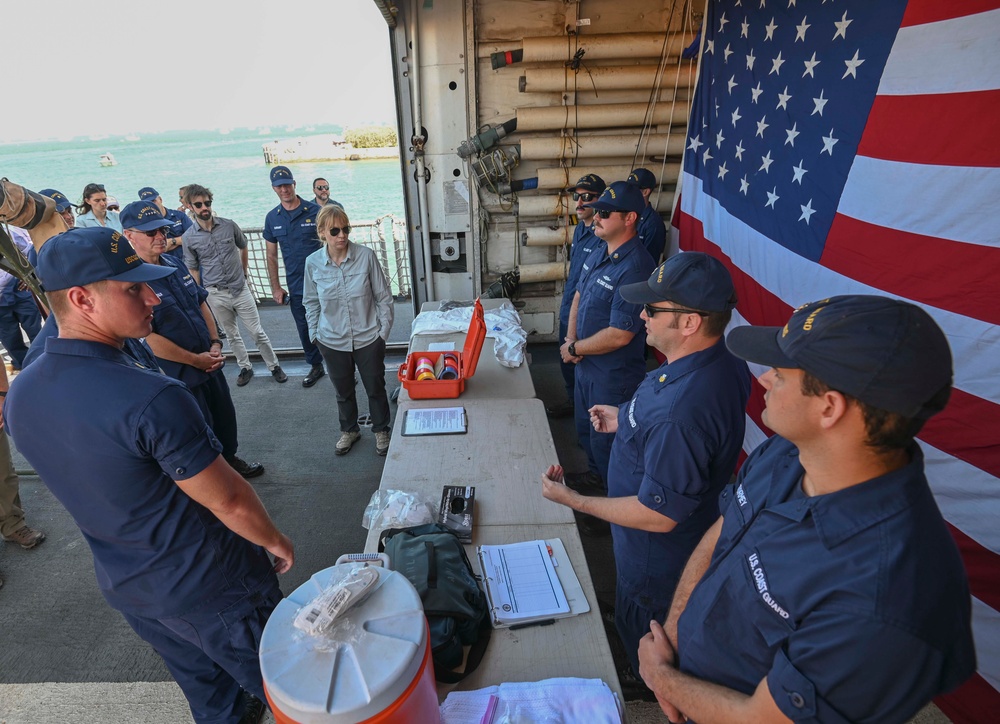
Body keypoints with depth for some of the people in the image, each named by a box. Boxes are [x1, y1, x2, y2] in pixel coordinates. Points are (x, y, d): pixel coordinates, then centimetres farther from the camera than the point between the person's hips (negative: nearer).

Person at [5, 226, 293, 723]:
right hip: (209, 588, -7)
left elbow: (86, 486, 7)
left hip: (123, 587, 7)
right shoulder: (152, 399, -34)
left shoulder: (19, 395, -7)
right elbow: (227, 501, -25)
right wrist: (276, 542, -6)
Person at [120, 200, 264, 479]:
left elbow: (201, 303, 11)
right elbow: (146, 337, -22)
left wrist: (215, 344, -1)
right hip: (178, 374, -7)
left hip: (209, 363, 7)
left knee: (225, 419, 23)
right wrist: (195, 360, -16)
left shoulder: (176, 264, 4)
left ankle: (229, 459, 46)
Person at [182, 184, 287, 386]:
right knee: (232, 334, 13)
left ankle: (274, 366, 17)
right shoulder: (189, 237, -5)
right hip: (215, 294, 0)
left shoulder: (229, 225, -4)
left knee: (257, 331, 4)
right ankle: (245, 368, 29)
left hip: (240, 289, 0)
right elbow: (193, 269, 2)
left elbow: (243, 248, 13)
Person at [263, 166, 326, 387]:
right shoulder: (272, 218, 5)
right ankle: (316, 366, 32)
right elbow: (271, 256, 10)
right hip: (296, 287, 4)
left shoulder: (315, 211, -6)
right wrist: (275, 287, 6)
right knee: (305, 330, 14)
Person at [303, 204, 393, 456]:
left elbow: (384, 297, -6)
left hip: (369, 339, -2)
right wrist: (315, 334, 6)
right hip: (333, 341, 2)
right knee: (343, 391, 19)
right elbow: (311, 303, 7)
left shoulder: (366, 256, -13)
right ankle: (349, 430, 44)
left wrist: (384, 331, -6)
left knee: (375, 388, 13)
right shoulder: (313, 263, -6)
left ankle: (381, 431, 38)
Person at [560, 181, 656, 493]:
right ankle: (595, 474, 50)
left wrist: (575, 349, -14)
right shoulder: (599, 253, 2)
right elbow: (578, 297, 12)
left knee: (604, 439, 11)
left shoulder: (634, 268, -27)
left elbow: (619, 335, -28)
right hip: (586, 365, 9)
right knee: (585, 430, 26)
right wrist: (571, 340, -3)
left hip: (613, 375, -9)